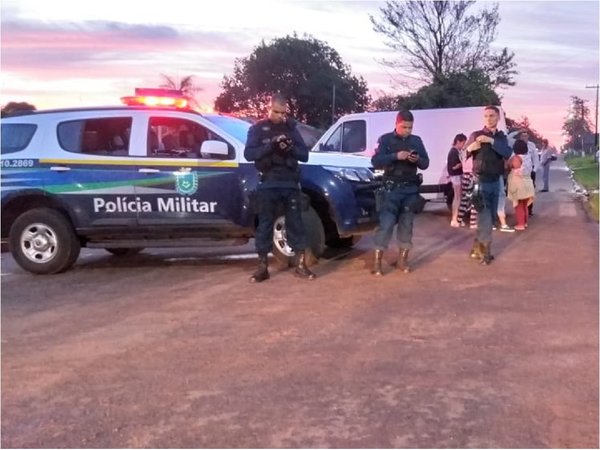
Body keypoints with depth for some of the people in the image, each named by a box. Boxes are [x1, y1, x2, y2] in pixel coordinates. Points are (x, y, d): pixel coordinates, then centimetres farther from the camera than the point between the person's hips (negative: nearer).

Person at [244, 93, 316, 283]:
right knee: (265, 224, 1)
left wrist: (291, 148, -14)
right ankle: (262, 267, 8)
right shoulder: (258, 128, 4)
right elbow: (249, 153, -8)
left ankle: (300, 265, 10)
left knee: (295, 223, 4)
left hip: (290, 183, 2)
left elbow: (304, 154, 8)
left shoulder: (291, 128, 11)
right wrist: (271, 146, -22)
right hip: (268, 184, -2)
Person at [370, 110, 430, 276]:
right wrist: (396, 156, -24)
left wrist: (418, 160, -13)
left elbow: (426, 163, 10)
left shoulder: (417, 141, 10)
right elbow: (375, 162, -11)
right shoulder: (385, 139, 0)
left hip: (411, 189, 4)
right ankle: (377, 261, -5)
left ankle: (402, 259, 14)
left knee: (407, 224, 5)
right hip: (392, 189, -3)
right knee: (386, 223, -10)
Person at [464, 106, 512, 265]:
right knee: (485, 218, -9)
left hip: (495, 181, 5)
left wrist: (491, 141, -21)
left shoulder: (501, 137, 10)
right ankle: (485, 250, -1)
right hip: (481, 181, -5)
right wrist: (469, 149, -29)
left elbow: (508, 153, -9)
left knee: (491, 217, 9)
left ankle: (478, 247, 19)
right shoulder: (476, 135, -2)